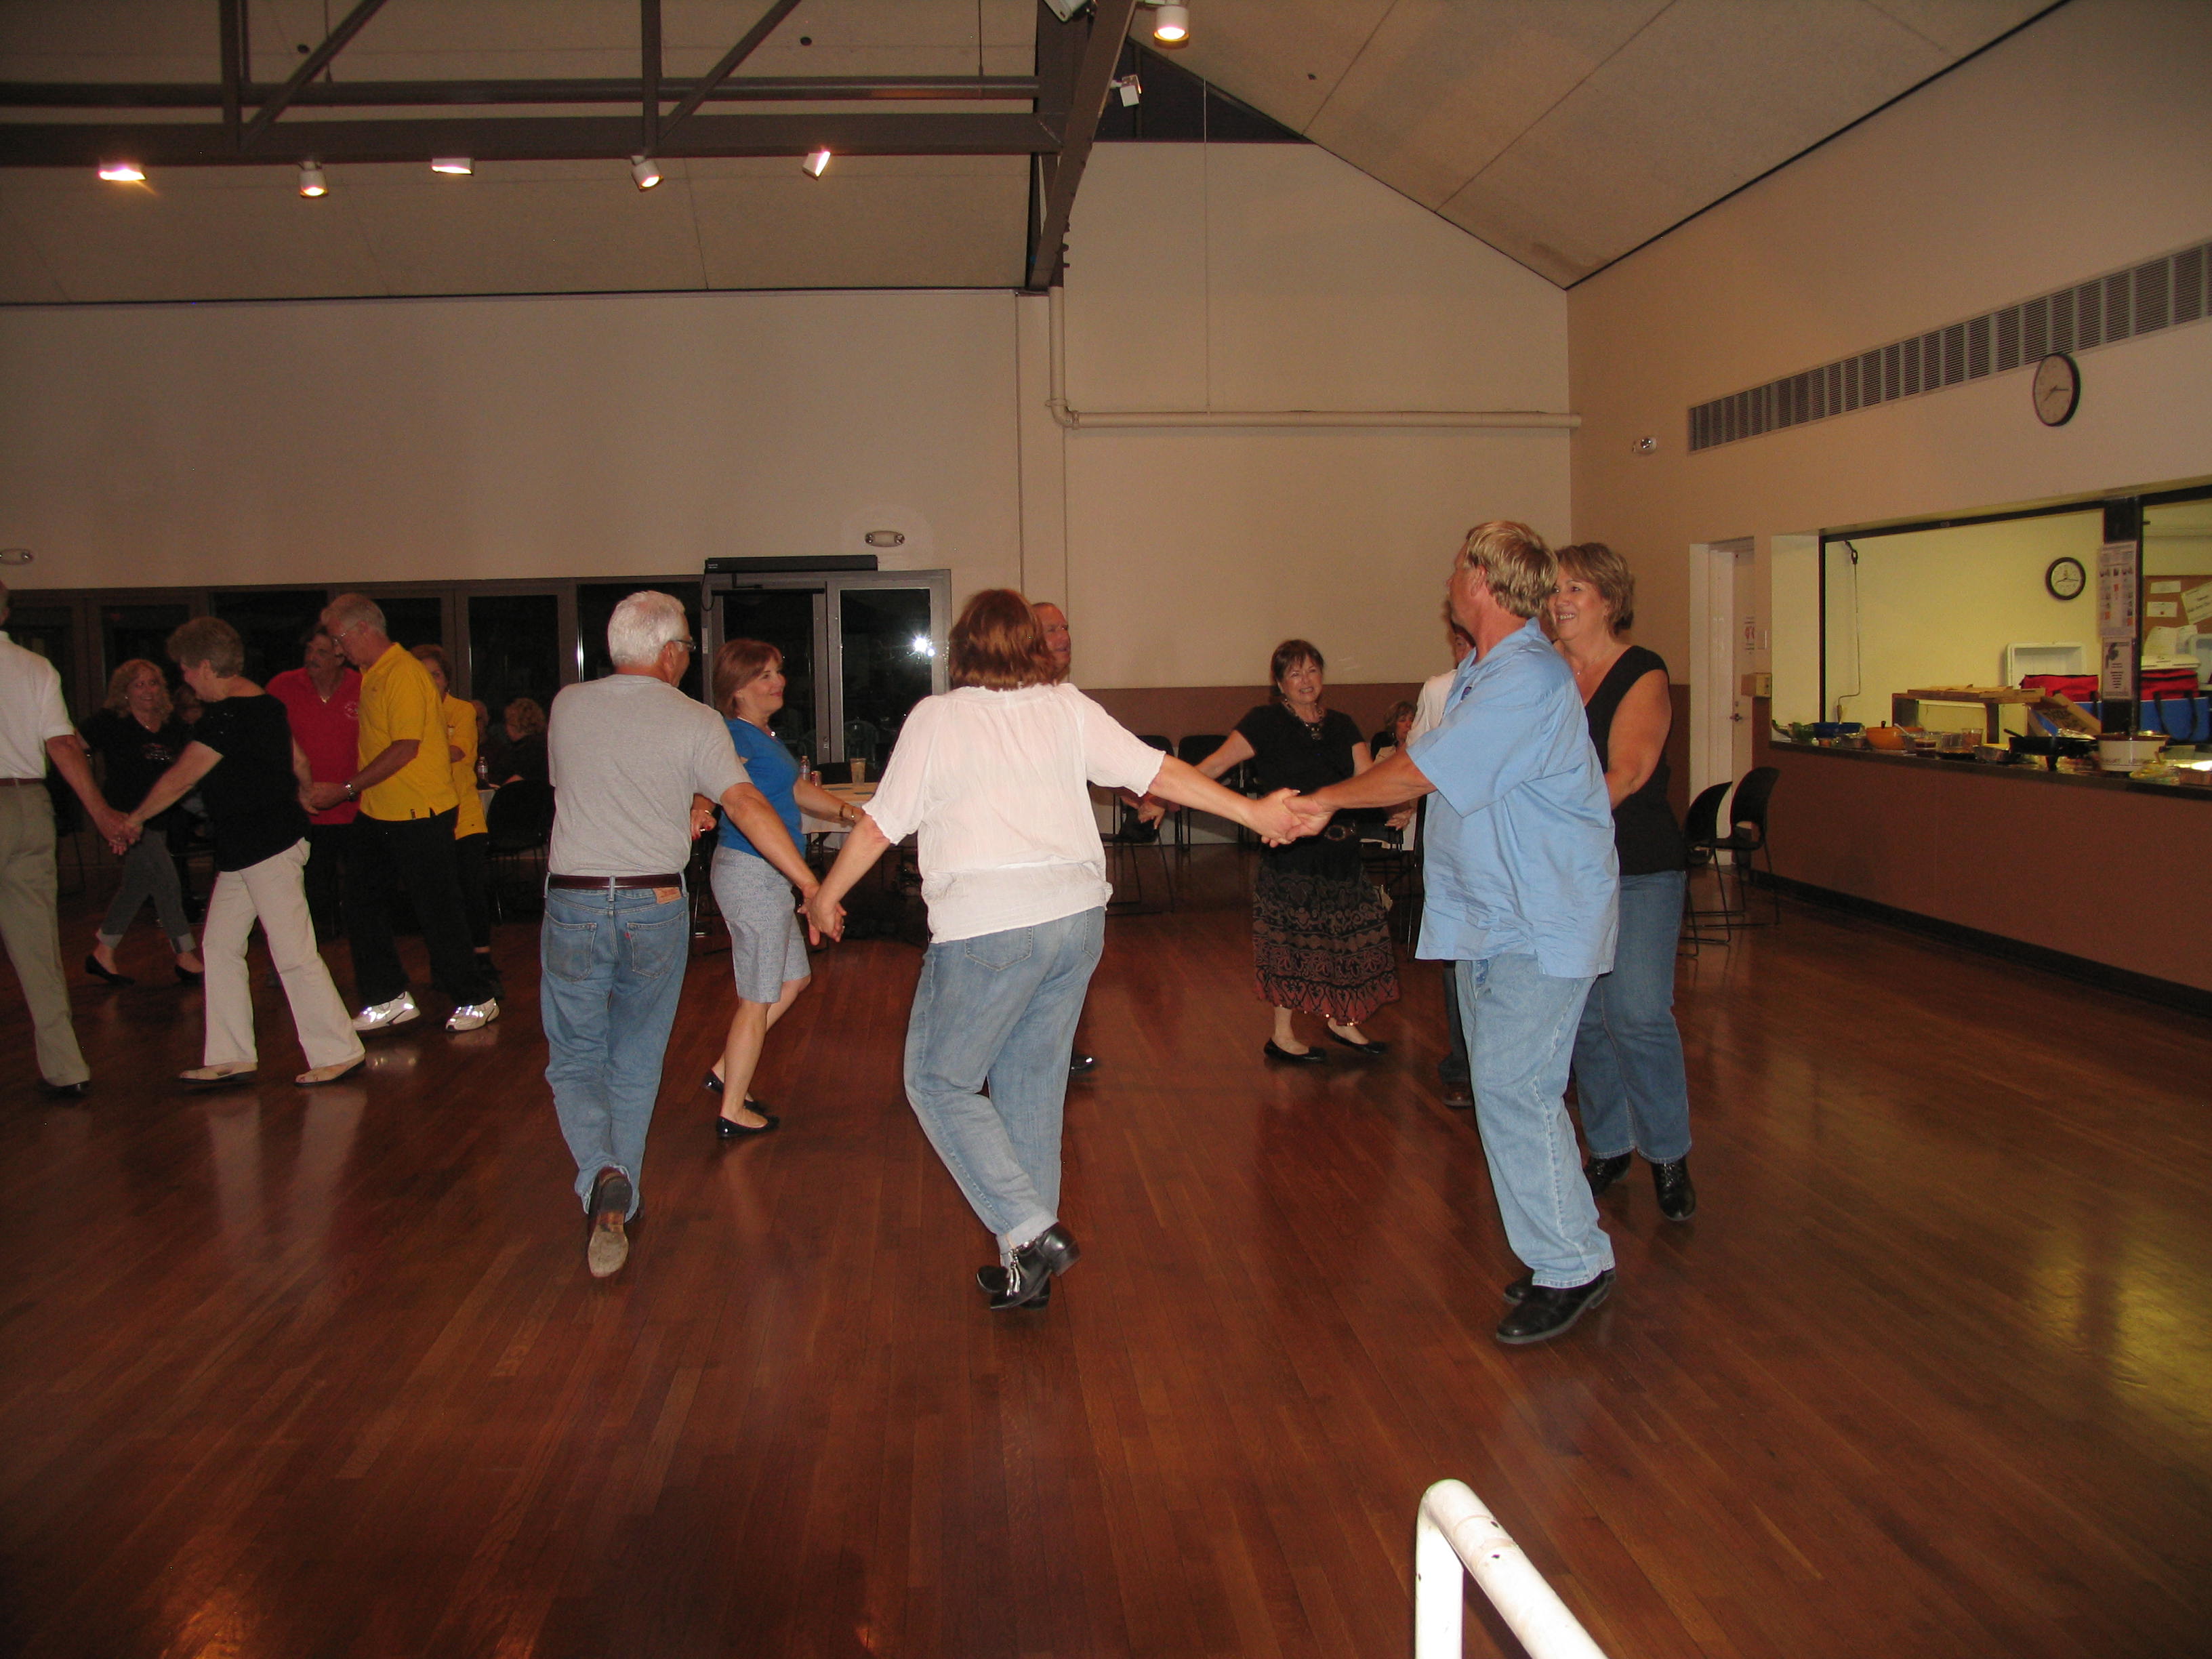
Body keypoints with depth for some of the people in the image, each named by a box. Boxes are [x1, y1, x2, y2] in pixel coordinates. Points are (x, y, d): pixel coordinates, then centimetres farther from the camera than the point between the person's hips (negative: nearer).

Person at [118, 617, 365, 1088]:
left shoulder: (227, 717, -18)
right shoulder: (266, 704, 11)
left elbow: (179, 780, -14)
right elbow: (299, 762, 23)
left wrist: (135, 818, 1)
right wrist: (304, 795, 44)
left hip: (268, 850, -10)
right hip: (242, 852, 10)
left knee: (293, 953, -4)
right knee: (221, 947, 12)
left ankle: (337, 1052, 4)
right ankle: (229, 1058, 16)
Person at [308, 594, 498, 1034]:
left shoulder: (403, 673, -16)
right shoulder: (371, 676, 14)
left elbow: (406, 748, -21)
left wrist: (345, 790, -19)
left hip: (420, 815, -10)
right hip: (378, 815, 10)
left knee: (438, 913, -1)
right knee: (363, 909, 10)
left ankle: (476, 1000, 11)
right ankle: (389, 998, 19)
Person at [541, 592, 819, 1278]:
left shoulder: (568, 705, 3)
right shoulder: (695, 721, -6)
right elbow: (746, 803, -16)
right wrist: (808, 881, -16)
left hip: (574, 902, 1)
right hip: (656, 905, -1)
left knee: (575, 1059, 12)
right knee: (637, 1062, 16)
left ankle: (602, 1177, -13)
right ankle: (619, 1204, 21)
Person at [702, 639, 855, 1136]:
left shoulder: (765, 735, 13)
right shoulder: (735, 736, -17)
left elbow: (797, 789, 20)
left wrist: (846, 811, 8)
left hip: (768, 875, 10)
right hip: (752, 874, -10)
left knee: (794, 979, 21)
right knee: (759, 998, 1)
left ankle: (725, 1070, 29)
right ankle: (732, 1111, 13)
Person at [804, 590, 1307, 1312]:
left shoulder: (937, 718, -1)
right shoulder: (1070, 709, 8)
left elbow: (881, 823, 1)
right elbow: (1155, 771, 6)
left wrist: (827, 894, 16)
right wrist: (1251, 811, 14)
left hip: (986, 926, -5)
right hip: (1078, 914, 6)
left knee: (939, 1082, 7)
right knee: (1034, 1087, 15)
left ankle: (1033, 1232, -4)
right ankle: (1027, 1266, 21)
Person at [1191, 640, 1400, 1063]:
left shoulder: (1341, 725, 12)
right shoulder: (1268, 722, -5)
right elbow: (1217, 763, -13)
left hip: (1340, 846, 6)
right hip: (1291, 849, -6)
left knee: (1343, 932, 10)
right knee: (1293, 937, -2)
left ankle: (1340, 1021, 28)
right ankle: (1282, 1036, 10)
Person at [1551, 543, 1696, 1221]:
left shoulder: (1643, 675, -6)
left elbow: (1626, 773, -19)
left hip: (1639, 867, -4)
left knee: (1639, 1015, -9)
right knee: (1583, 1015, 8)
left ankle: (1669, 1157, 8)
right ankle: (1608, 1147, 24)